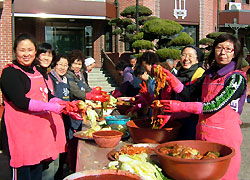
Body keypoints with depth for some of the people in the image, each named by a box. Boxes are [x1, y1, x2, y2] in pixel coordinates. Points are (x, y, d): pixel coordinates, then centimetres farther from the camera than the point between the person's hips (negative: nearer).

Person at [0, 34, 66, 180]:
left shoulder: (37, 72, 17)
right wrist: (49, 107, -20)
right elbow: (20, 102, -18)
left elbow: (47, 97, 19)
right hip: (20, 129, -8)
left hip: (39, 128, 8)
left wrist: (67, 106, 2)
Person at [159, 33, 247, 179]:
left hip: (224, 134, -6)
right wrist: (170, 78, -10)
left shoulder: (237, 77, -9)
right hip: (203, 133, 6)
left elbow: (216, 105, -19)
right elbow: (189, 92, 4)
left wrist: (180, 106, -19)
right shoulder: (209, 75, 12)